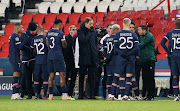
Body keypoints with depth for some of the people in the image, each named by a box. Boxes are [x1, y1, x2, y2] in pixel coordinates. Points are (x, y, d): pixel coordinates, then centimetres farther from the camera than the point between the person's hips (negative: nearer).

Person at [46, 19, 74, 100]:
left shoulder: (48, 33, 10)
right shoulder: (60, 33, -9)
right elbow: (64, 46, -3)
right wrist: (64, 41, 15)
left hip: (50, 56, 6)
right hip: (58, 56, -6)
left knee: (51, 75, 9)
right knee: (62, 75, -4)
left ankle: (50, 95, 9)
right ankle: (64, 95, -9)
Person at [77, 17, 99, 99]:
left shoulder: (93, 31, 13)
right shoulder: (80, 31, -1)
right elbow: (83, 40, -16)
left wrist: (96, 51, 5)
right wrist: (90, 32, -11)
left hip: (92, 58, 4)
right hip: (83, 57, -4)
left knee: (91, 77, 3)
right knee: (81, 77, 1)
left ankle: (92, 94, 5)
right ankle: (80, 94, 5)